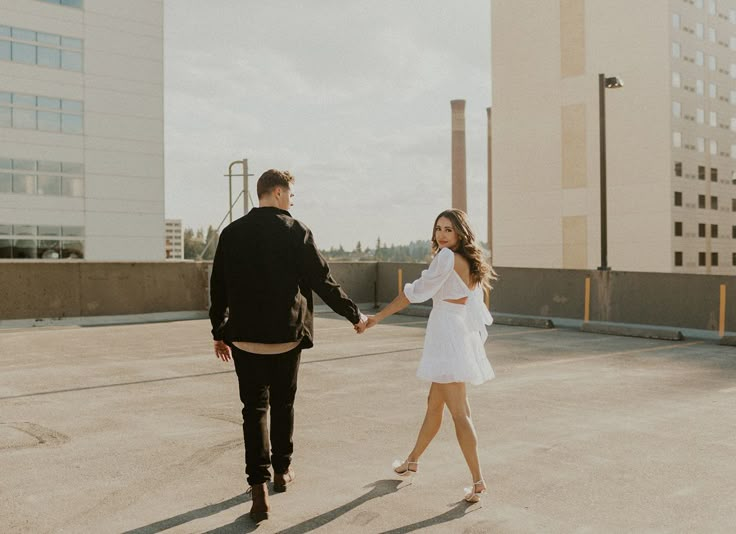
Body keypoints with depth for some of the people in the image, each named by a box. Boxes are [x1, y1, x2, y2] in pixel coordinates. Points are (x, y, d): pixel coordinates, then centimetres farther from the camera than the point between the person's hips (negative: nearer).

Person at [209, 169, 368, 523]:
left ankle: (259, 489, -4)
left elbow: (218, 288, 5)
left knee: (254, 409, 5)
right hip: (287, 335, -1)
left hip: (245, 338, 2)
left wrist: (220, 332, 17)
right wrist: (354, 315, 6)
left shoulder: (232, 233, 1)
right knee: (283, 404, 17)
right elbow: (323, 282, -6)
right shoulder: (296, 232, -8)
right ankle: (281, 471, 32)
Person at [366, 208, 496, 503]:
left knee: (459, 412, -7)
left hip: (447, 336, -10)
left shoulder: (447, 257, -13)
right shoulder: (470, 262, 12)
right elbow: (476, 309, 16)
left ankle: (478, 482, -5)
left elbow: (416, 291, -12)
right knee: (434, 403, 21)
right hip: (462, 336, 10)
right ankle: (412, 461, 36)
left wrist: (379, 316, -4)